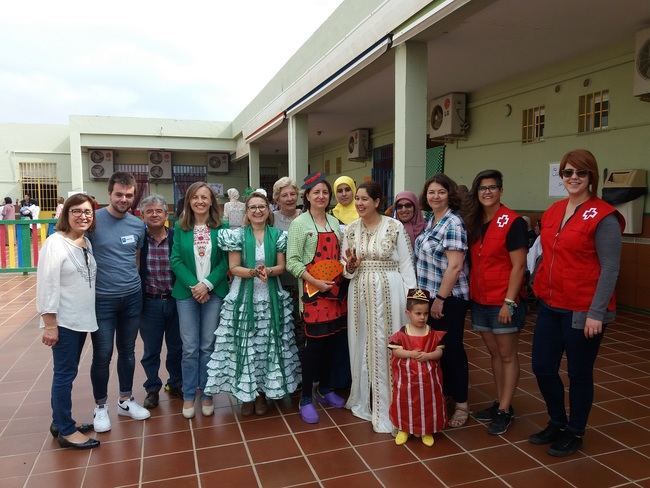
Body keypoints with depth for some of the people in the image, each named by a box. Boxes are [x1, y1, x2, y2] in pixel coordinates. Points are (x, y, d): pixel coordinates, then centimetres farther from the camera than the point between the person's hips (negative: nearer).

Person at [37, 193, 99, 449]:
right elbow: (47, 286, -17)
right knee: (65, 374, 1)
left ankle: (60, 422, 29)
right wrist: (50, 325, -18)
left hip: (81, 319, 8)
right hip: (63, 322, -7)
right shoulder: (55, 244, -14)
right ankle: (66, 431, 13)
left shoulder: (87, 243, 8)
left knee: (68, 372, 16)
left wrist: (88, 313, 13)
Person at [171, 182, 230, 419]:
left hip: (214, 292, 0)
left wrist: (207, 284, -13)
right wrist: (193, 285, -12)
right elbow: (175, 260, -1)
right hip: (187, 293, 0)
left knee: (208, 346, 6)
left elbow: (225, 261, -3)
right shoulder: (180, 227, 3)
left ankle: (207, 394, 21)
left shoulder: (221, 227, 0)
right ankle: (188, 396, 20)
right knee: (190, 348, 4)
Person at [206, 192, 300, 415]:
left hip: (271, 297, 1)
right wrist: (253, 272, -22)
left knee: (268, 344, 5)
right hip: (243, 297, -1)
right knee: (244, 344, 2)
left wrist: (268, 271, -19)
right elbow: (234, 268, -4)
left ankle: (262, 392, 20)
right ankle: (246, 393, 16)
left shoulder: (278, 235, 4)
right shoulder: (237, 235, 0)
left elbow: (281, 266, 2)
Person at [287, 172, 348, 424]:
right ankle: (306, 399, 12)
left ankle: (325, 388, 30)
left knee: (334, 341, 11)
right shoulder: (300, 223, -5)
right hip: (313, 290, -6)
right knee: (315, 343, -2)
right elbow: (292, 262, -11)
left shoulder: (334, 222, 13)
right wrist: (316, 282, -18)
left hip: (336, 290, 6)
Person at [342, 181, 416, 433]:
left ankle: (387, 410, 16)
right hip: (360, 293, 4)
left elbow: (406, 264, -4)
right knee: (362, 346, 12)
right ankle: (363, 401, 30)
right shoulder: (351, 229, 5)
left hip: (389, 292, -4)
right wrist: (351, 266, -13)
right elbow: (346, 269, 10)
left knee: (386, 348, 2)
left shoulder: (395, 226, -5)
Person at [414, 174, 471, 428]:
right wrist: (430, 296, 16)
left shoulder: (453, 224, -16)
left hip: (449, 298, -8)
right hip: (430, 295, 8)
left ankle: (461, 404, 17)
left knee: (451, 348, 2)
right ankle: (442, 393, 32)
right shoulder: (432, 221, 10)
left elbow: (455, 266, -21)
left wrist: (440, 298, -19)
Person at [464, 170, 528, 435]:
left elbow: (518, 266, -14)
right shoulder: (473, 222, 8)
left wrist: (509, 302, -17)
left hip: (503, 302, -6)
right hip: (479, 300, 6)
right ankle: (500, 402, 28)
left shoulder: (513, 222, -12)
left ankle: (505, 410, 15)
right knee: (494, 353, 16)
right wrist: (470, 292, 7)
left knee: (507, 355, 6)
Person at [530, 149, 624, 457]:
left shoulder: (603, 217, -12)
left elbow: (610, 268, -13)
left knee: (579, 374, 10)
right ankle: (557, 423, 36)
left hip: (582, 312, -6)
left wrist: (596, 313, -16)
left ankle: (574, 433, 31)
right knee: (542, 367, 12)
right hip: (550, 307, 6)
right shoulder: (553, 211, 8)